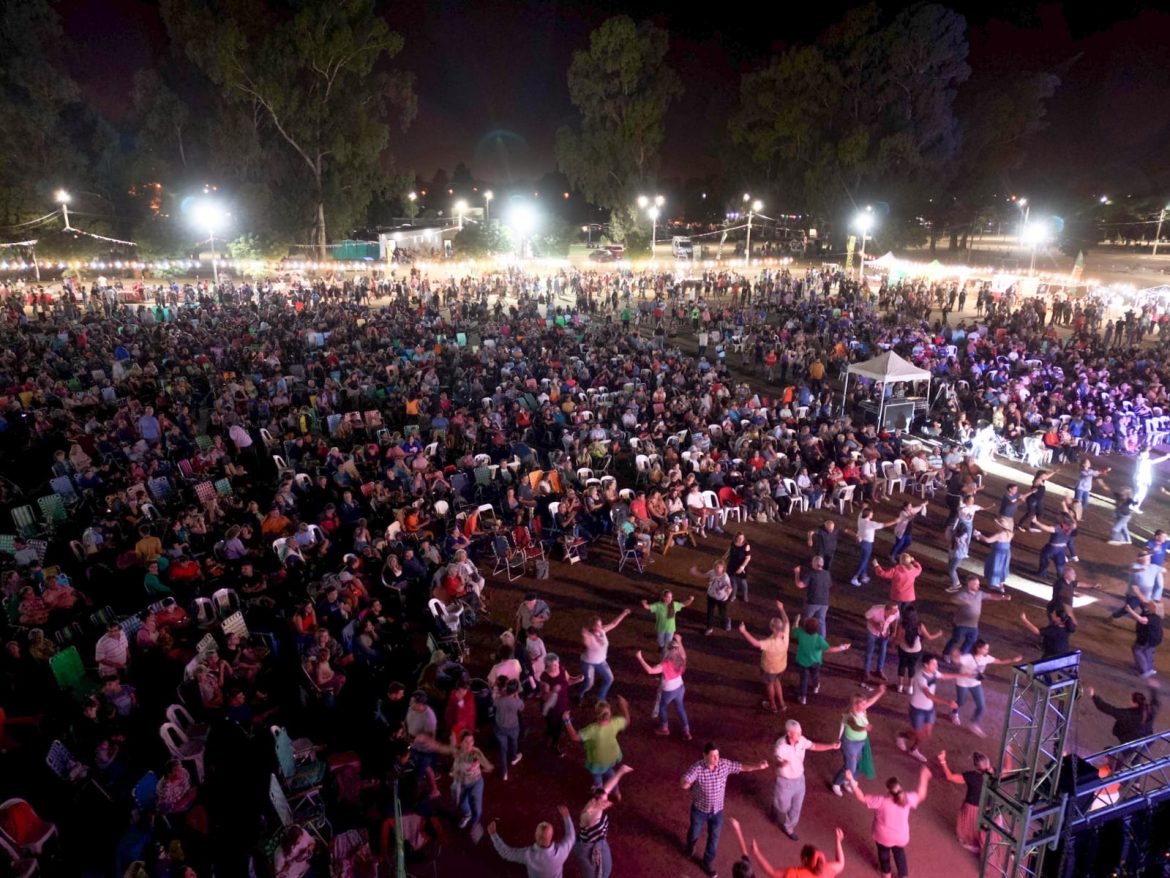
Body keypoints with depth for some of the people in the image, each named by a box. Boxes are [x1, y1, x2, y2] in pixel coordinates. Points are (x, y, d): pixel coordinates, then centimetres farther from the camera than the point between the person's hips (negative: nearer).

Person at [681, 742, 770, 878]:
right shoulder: (697, 768, -31)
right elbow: (684, 783, -40)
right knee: (695, 833, 23)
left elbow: (742, 767, -10)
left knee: (714, 837, 17)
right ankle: (690, 846, 59)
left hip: (717, 810, 2)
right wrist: (686, 782, -66)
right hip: (699, 809, -2)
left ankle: (708, 862, 44)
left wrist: (759, 766, -26)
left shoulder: (725, 764, -19)